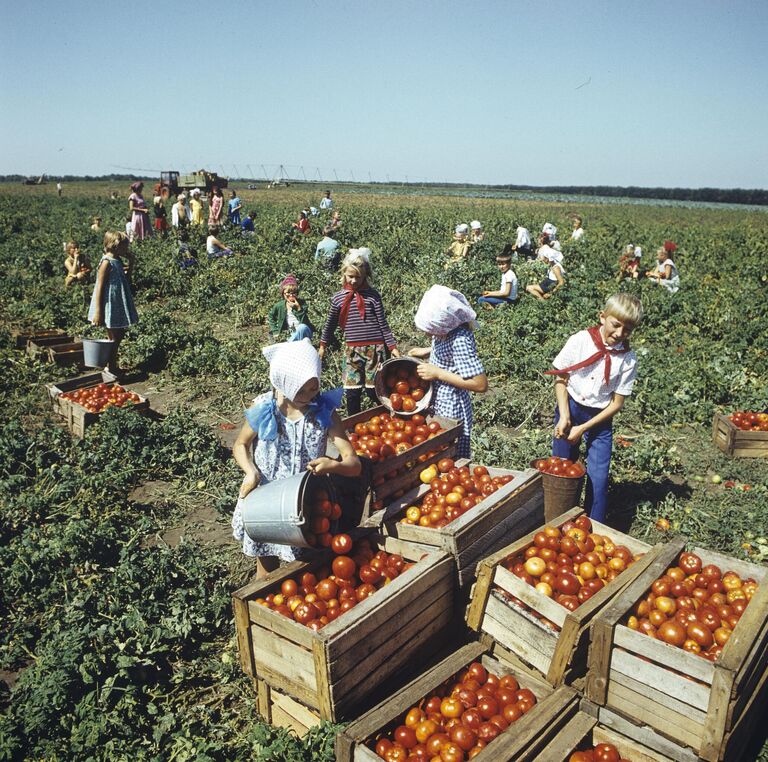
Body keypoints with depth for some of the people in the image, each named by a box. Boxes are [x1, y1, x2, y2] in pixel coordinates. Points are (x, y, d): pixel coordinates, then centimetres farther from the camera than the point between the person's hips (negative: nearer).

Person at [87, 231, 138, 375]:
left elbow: (126, 281, 17)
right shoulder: (107, 262, -17)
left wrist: (130, 265, 3)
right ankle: (111, 367, 15)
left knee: (119, 336, 17)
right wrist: (98, 312, -21)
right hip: (110, 307, -9)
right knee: (114, 339, 2)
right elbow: (100, 287, -19)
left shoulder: (119, 261, 7)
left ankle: (112, 365, 29)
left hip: (119, 306, 9)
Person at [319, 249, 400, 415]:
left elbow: (383, 323, 0)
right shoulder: (338, 297, 4)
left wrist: (392, 346, -3)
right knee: (351, 391, 3)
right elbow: (330, 323, 17)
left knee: (373, 389, 0)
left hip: (375, 348, -2)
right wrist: (322, 345, 23)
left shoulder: (372, 295, -2)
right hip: (352, 350, 2)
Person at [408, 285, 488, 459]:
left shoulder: (460, 340, -29)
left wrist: (438, 373, -25)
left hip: (451, 411, -8)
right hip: (435, 405, 8)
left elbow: (480, 384, -29)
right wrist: (427, 351, 1)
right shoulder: (444, 327, -6)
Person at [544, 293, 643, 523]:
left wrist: (583, 428, -13)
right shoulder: (580, 341, -12)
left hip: (600, 418, 0)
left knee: (598, 479, -2)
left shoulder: (628, 359, -11)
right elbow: (560, 378, -5)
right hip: (570, 408, 0)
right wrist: (564, 416, -14)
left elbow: (617, 403, -7)